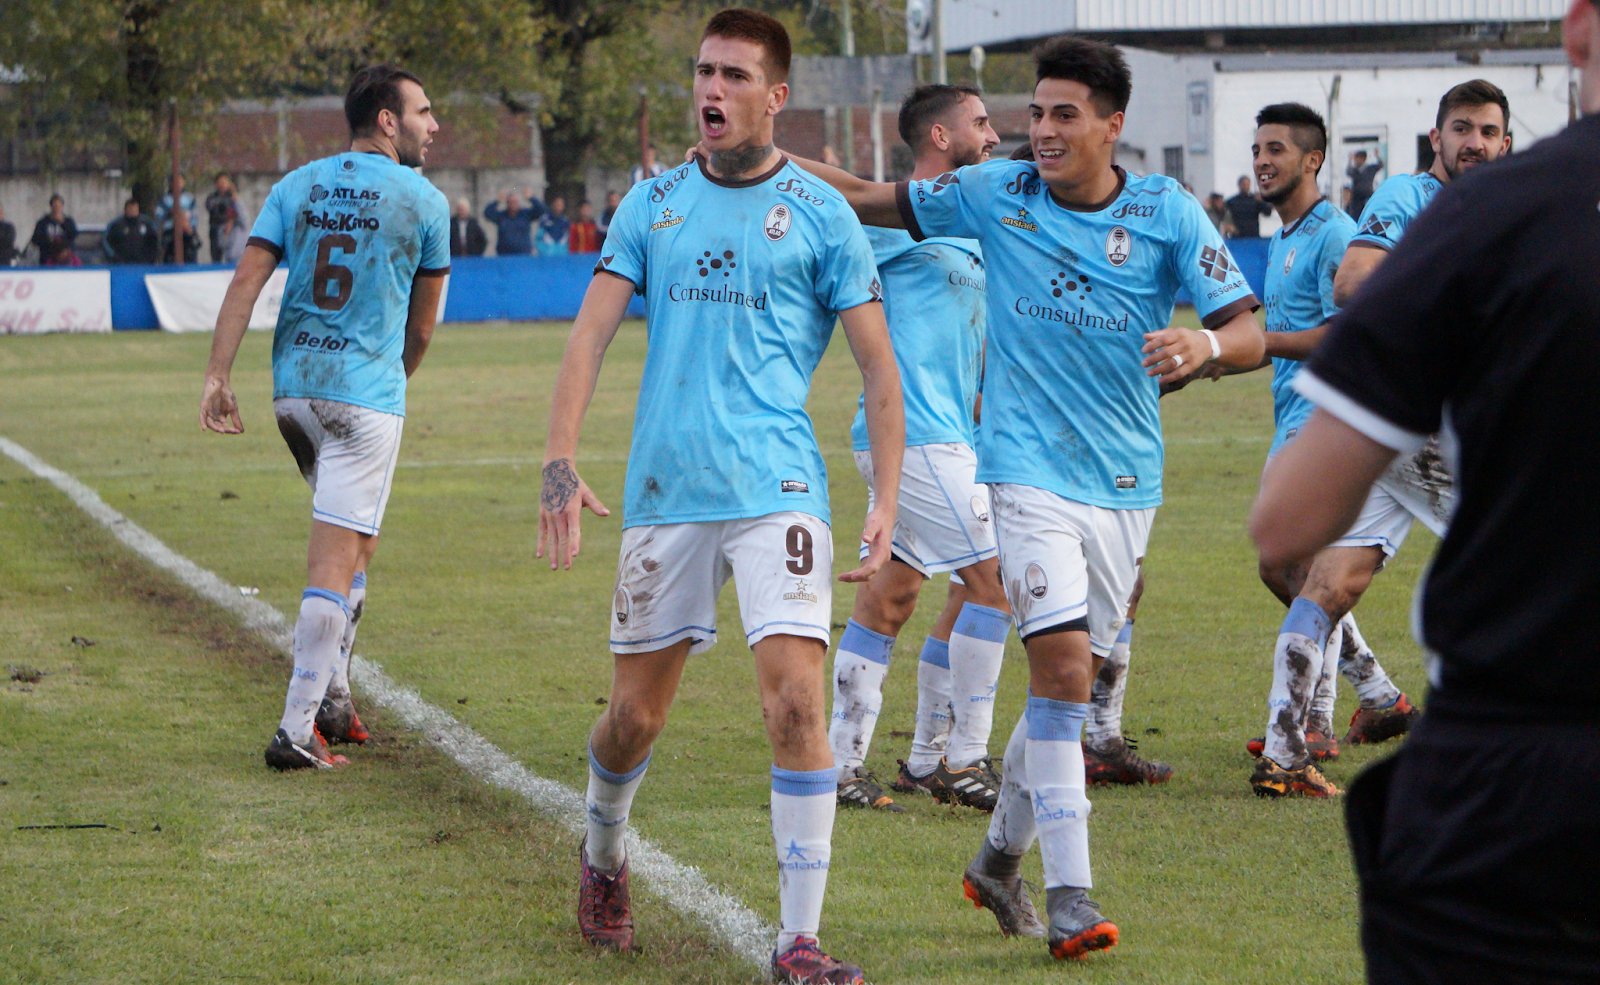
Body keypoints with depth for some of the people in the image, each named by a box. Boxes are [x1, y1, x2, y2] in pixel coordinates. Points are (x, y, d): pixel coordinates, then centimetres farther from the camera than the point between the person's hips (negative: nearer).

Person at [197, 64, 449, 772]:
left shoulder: (296, 187, 9)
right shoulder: (424, 202, -1)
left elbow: (246, 280, -2)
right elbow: (420, 327, 7)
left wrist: (217, 376, -6)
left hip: (293, 387, 6)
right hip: (366, 394, -6)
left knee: (353, 543, 23)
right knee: (336, 563, -7)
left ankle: (331, 696, 24)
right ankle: (299, 728, -13)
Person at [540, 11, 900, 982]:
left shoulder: (820, 213, 1)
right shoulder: (654, 203, 9)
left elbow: (880, 368, 3)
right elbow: (592, 333, 6)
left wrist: (887, 502, -7)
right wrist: (560, 463, -6)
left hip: (777, 490, -3)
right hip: (663, 491, 3)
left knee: (797, 701, -16)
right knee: (636, 715, 11)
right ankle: (603, 856, 41)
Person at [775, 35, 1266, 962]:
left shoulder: (1168, 213, -2)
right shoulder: (995, 195, -1)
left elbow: (1250, 333, -4)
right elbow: (874, 200, 11)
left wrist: (1205, 344, -26)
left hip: (1127, 482, 2)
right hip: (1031, 469, -2)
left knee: (1070, 676, 11)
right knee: (1062, 662, -18)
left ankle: (1002, 856, 32)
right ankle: (1070, 895, -18)